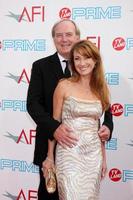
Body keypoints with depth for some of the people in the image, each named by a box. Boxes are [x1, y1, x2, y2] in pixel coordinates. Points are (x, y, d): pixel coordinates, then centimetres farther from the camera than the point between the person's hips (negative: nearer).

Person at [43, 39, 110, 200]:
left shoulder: (101, 89, 6)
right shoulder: (64, 86, -6)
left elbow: (98, 126, 12)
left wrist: (103, 157, 13)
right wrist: (50, 157, -1)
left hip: (94, 154, 4)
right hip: (69, 153, -4)